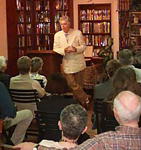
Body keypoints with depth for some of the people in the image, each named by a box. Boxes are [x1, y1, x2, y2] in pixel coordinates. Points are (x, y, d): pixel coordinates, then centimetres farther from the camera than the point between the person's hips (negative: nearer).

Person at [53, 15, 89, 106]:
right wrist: (64, 50, -17)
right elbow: (55, 49, 3)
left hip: (78, 63, 0)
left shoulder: (77, 33, 2)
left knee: (79, 85, 7)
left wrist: (75, 49, -17)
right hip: (67, 64, 0)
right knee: (72, 85, -9)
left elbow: (83, 46, 4)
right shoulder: (57, 35, 6)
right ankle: (85, 98, 7)